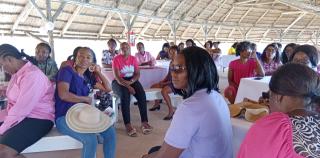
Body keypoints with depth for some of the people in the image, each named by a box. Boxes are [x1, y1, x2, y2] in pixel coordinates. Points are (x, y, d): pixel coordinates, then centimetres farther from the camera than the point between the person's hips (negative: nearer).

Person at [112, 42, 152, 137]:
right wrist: (128, 86, -27)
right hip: (119, 82, -4)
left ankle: (144, 122, -27)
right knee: (125, 95, -35)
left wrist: (131, 81, -18)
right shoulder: (116, 59, -7)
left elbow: (137, 74, 3)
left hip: (132, 80, 4)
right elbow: (117, 77, -15)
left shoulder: (133, 59, 7)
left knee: (142, 94, -26)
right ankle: (127, 124, -36)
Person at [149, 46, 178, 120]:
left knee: (163, 91, -36)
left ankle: (171, 111, -26)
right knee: (153, 86, 11)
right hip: (168, 82, 10)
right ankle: (157, 104, 28)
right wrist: (163, 81, 5)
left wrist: (165, 83, -16)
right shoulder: (171, 62, 11)